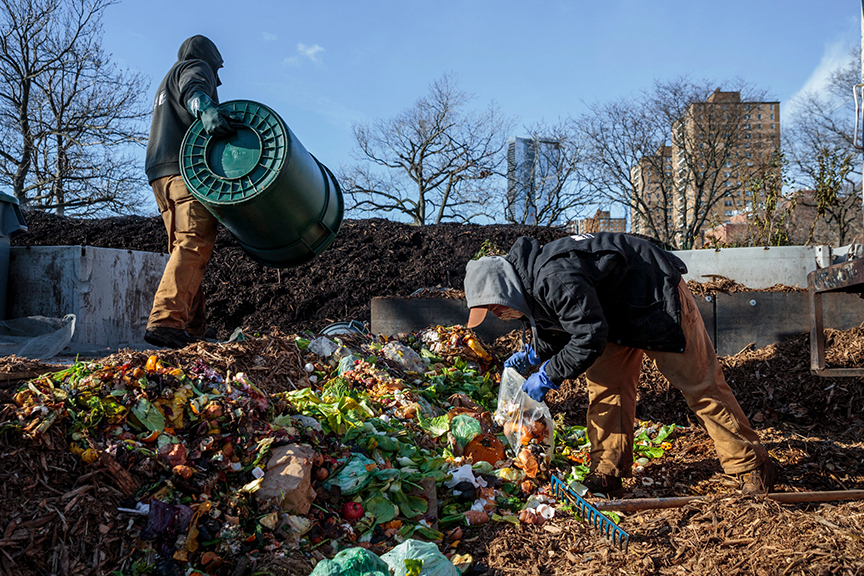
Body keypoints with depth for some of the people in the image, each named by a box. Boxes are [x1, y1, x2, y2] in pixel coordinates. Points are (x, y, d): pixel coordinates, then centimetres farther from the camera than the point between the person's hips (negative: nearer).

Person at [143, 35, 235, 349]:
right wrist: (205, 108, -36)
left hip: (160, 173, 9)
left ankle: (193, 329, -1)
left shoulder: (166, 84, 38)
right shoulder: (196, 67, 10)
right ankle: (164, 320, -34)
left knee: (184, 248, 6)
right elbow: (192, 88, -15)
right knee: (195, 243, -20)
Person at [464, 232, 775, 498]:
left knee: (699, 384, -3)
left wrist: (548, 376, -25)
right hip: (618, 313, 10)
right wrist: (532, 354, 0)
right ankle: (608, 474, 7)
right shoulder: (532, 282, 0)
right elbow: (557, 329, 16)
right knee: (604, 382, 2)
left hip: (658, 299, -10)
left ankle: (752, 465, 9)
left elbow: (589, 337, -35)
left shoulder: (555, 278, -34)